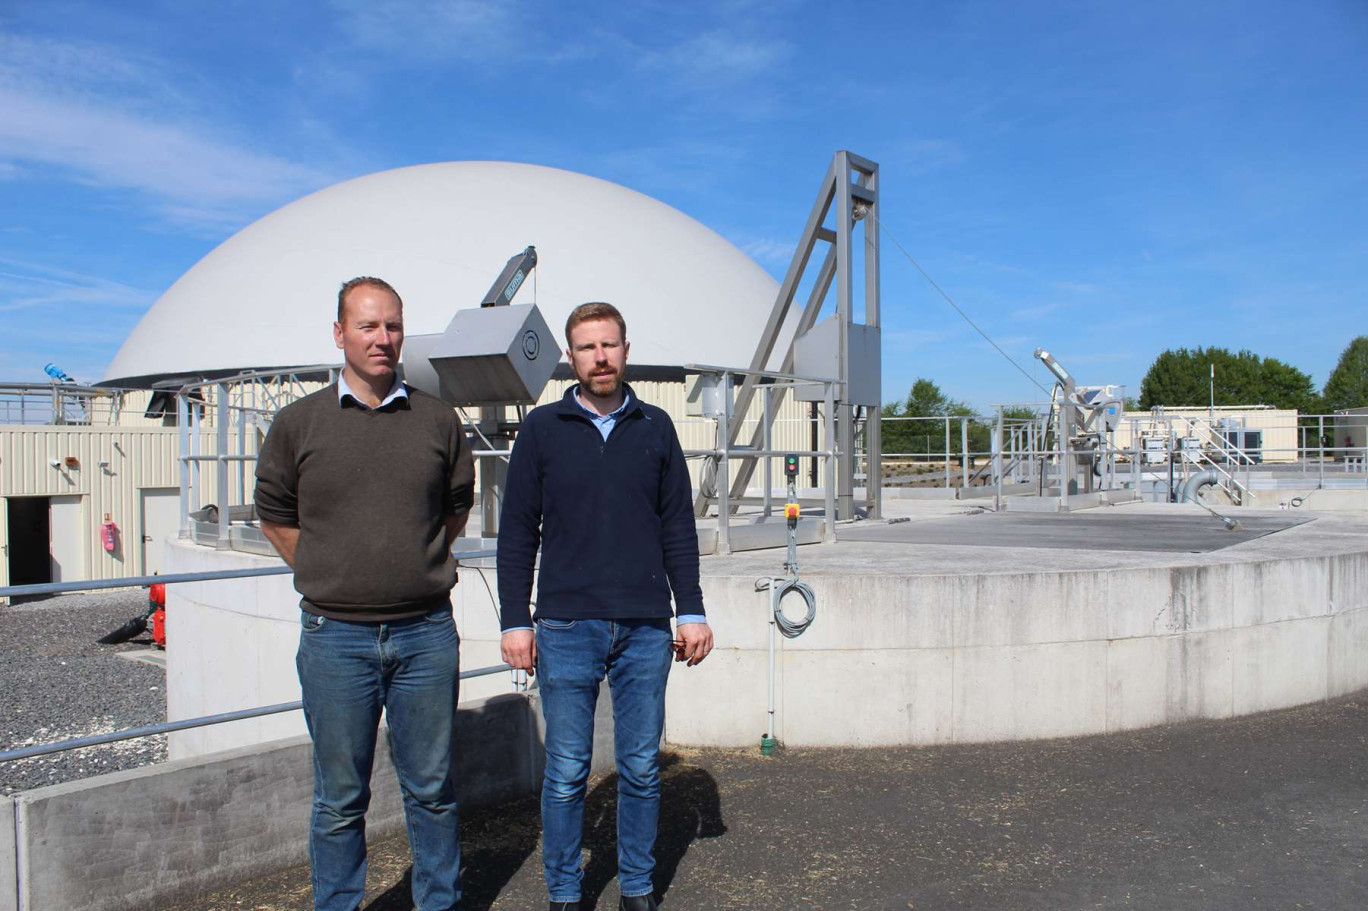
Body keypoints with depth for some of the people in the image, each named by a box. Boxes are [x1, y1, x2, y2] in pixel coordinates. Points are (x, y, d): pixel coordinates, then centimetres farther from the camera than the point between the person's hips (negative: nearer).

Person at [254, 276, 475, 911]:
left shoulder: (438, 420, 3)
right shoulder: (298, 423, 0)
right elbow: (275, 514, 10)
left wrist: (422, 567, 9)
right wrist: (328, 577, 4)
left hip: (426, 633, 1)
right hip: (336, 638, -1)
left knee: (431, 789, 14)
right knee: (340, 799, 11)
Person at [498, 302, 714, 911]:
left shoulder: (655, 427, 8)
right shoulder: (541, 428, 3)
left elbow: (678, 527, 10)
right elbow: (517, 532, 4)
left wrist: (692, 611, 5)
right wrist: (515, 621, -1)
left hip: (646, 630, 2)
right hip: (567, 629, -1)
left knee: (642, 769, 10)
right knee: (566, 772, 6)